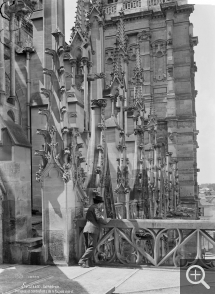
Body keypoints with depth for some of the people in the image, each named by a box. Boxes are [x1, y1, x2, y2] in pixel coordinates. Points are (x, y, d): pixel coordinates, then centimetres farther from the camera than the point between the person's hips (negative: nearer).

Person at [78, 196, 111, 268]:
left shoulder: (90, 208, 25)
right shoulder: (95, 208, -4)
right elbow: (99, 219, -12)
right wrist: (106, 221, 5)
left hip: (86, 229, 10)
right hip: (92, 230, -10)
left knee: (88, 247, 9)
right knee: (92, 247, -9)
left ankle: (88, 263, 8)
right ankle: (82, 261, -15)